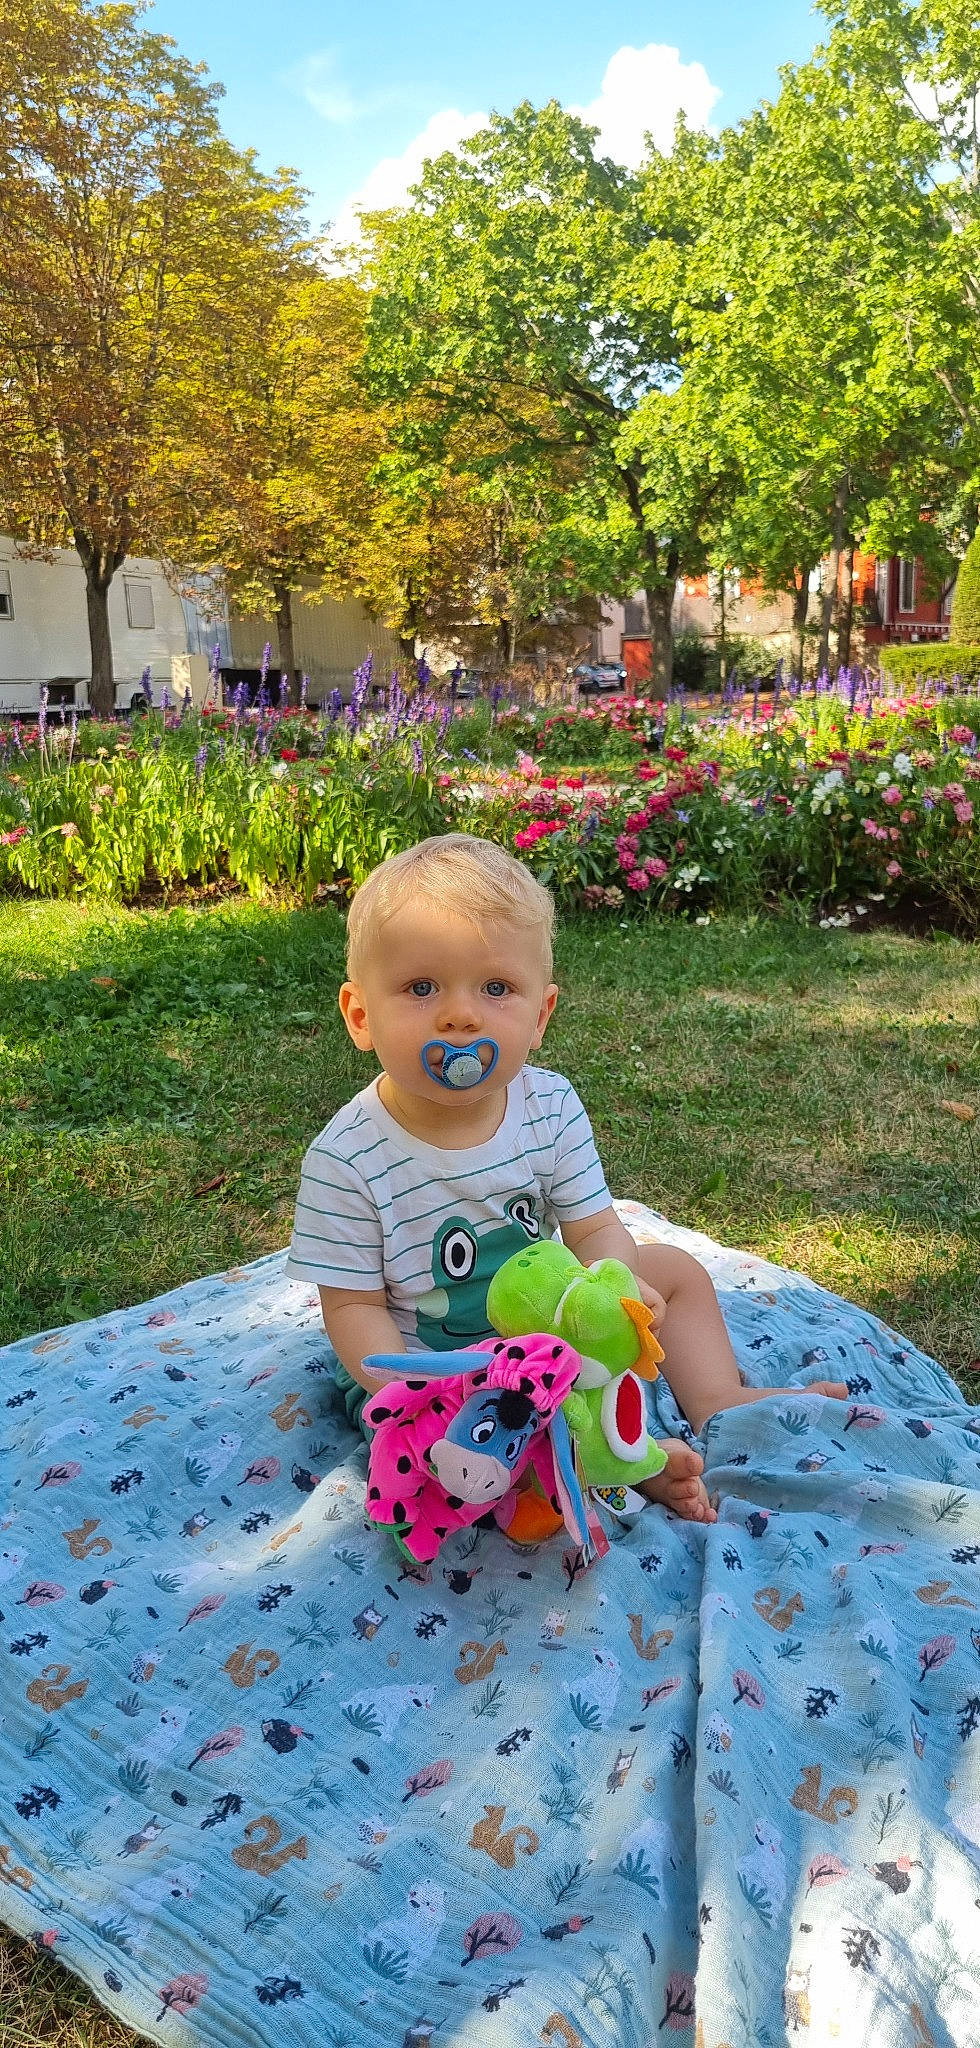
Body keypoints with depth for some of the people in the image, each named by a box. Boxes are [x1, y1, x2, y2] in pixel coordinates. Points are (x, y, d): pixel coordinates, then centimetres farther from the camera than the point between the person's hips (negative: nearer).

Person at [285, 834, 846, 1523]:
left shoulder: (551, 1108, -14)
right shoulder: (348, 1158, -25)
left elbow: (595, 1229, -10)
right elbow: (354, 1306, -18)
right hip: (420, 1360, -4)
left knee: (677, 1269, 5)